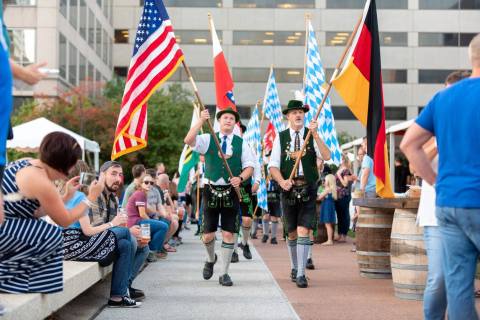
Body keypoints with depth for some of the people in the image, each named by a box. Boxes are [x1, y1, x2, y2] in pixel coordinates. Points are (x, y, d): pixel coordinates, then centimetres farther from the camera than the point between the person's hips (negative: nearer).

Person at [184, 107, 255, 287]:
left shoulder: (241, 144, 7)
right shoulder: (208, 140, 4)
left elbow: (249, 166, 5)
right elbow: (188, 141, -13)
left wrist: (240, 178, -15)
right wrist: (201, 121, -21)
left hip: (231, 191, 0)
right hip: (211, 190, 0)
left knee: (228, 234, -2)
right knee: (207, 235, 3)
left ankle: (224, 273, 9)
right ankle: (211, 259, 35)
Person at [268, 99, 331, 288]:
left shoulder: (312, 136, 2)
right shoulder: (281, 137, 3)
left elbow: (326, 157, -14)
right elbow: (273, 166, 0)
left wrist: (315, 134, -21)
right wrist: (282, 181, -17)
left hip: (308, 188, -1)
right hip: (289, 188, 2)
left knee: (303, 231, -11)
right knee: (292, 232, 13)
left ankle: (301, 274, -8)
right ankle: (295, 268, 32)